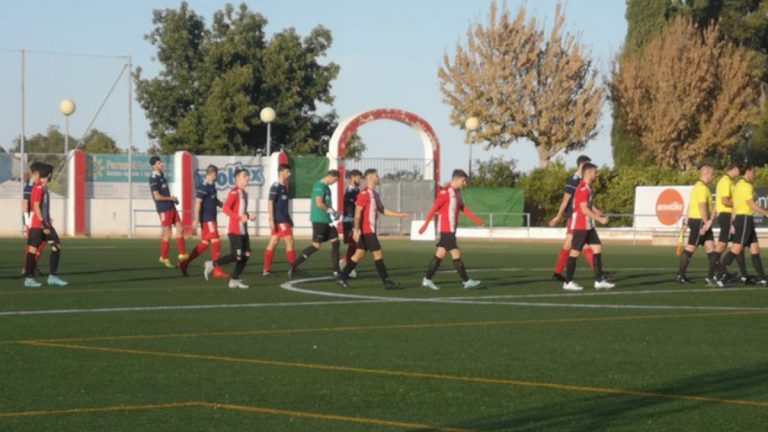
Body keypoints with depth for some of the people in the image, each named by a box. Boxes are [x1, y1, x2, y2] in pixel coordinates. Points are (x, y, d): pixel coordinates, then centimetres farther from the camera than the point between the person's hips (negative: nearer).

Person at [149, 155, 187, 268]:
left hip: (171, 207, 9)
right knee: (167, 233, -2)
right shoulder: (154, 178, -16)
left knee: (180, 229, 7)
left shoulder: (161, 174, 11)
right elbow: (157, 196, -22)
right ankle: (164, 258, 10)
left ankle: (182, 255, 11)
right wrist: (171, 198, -10)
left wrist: (173, 200, 8)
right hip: (163, 209, -9)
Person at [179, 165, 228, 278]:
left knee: (204, 244, 11)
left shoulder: (211, 186, 14)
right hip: (207, 219, -10)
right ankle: (217, 271, -4)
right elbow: (197, 203, -20)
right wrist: (196, 220, -24)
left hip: (211, 219, 10)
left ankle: (185, 264, 17)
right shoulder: (204, 187, -15)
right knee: (216, 243, -8)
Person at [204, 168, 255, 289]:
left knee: (246, 255, 3)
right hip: (235, 230, -9)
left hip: (243, 230, 9)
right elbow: (226, 208, -21)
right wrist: (240, 218, -24)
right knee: (236, 256, -12)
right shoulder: (234, 192, -12)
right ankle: (213, 264, 5)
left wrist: (248, 216, 7)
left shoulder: (244, 193, 15)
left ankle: (234, 280, 10)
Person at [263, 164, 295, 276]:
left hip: (284, 220, 9)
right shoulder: (276, 187, -11)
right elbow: (270, 204, -15)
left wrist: (289, 219, 23)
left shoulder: (283, 187, 17)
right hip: (279, 220, -9)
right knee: (289, 242, -9)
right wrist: (271, 220, -21)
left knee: (273, 244, 8)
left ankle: (266, 270, 8)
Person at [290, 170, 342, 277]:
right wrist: (330, 210, -9)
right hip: (319, 220, -10)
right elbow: (319, 204, -23)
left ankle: (336, 271, 11)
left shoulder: (326, 187, 16)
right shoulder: (320, 186, -14)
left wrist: (332, 212, 8)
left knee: (335, 242, 7)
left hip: (327, 220, 10)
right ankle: (294, 267, -5)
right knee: (316, 246, -9)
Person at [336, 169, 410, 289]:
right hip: (367, 230, -9)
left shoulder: (375, 194, 16)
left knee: (359, 254, 9)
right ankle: (387, 282, -4)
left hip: (370, 230, 9)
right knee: (378, 254, -7)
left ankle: (342, 277, 12)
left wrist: (400, 215, 18)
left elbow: (382, 210, 22)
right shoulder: (364, 194, -14)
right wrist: (356, 230, -25)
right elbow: (357, 212, -18)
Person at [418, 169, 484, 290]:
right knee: (456, 253, -7)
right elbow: (434, 209, -14)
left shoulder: (457, 193, 13)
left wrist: (477, 220, 16)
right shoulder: (446, 192, -15)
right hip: (446, 229, -9)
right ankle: (466, 281, -6)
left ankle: (427, 279, 14)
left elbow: (463, 208, 20)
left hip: (451, 229, 9)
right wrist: (426, 224, -14)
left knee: (440, 254, 10)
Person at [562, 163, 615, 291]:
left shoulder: (588, 188, 14)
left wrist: (597, 212, 5)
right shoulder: (583, 189, -17)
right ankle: (568, 282, 1)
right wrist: (600, 219, -18)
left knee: (598, 248, 6)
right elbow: (584, 209, -22)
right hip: (580, 225, -10)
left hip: (588, 225, 10)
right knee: (575, 252, -5)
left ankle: (599, 280, 7)